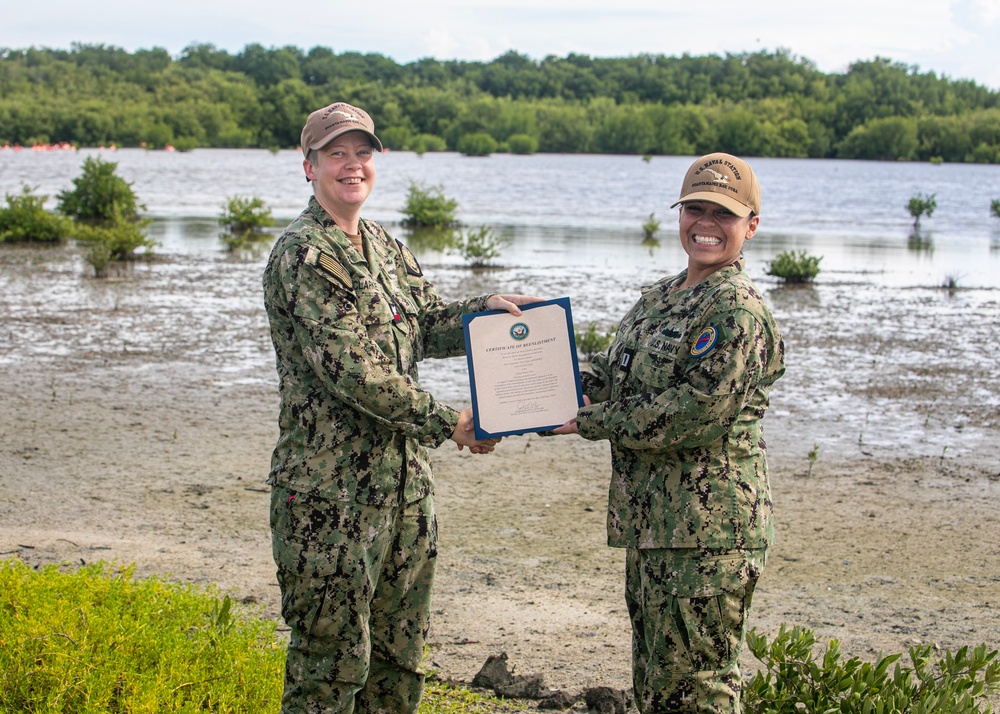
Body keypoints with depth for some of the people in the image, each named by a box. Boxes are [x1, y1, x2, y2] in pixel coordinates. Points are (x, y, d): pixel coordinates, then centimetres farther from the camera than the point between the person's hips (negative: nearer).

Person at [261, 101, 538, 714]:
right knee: (332, 654, -1)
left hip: (406, 479, 8)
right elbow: (350, 370, -19)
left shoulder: (387, 248, 16)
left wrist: (487, 310, -5)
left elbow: (429, 327, 16)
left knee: (400, 653, 16)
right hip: (332, 486, -8)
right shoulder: (303, 256, -13)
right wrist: (446, 422, -15)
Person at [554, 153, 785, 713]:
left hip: (707, 531, -9)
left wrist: (591, 422, -11)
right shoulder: (660, 298, 16)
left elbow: (694, 413, -20)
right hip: (651, 521, 9)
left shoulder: (737, 308, -13)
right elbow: (609, 380, 23)